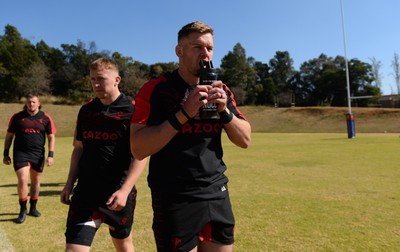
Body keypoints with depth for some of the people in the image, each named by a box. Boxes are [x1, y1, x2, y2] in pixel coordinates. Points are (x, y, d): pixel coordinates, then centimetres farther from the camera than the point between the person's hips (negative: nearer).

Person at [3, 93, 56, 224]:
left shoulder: (46, 118, 2)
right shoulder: (17, 117, 2)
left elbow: (51, 137, 4)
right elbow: (9, 136, 9)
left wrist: (50, 155, -4)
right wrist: (6, 154, 5)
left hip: (38, 154, 2)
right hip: (20, 154, -1)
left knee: (36, 182, 11)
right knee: (22, 180, -12)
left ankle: (33, 208, 29)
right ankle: (23, 210, 6)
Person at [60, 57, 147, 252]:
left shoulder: (132, 110, -9)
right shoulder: (86, 110, 8)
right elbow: (79, 149, 16)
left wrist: (125, 190, -19)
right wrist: (69, 184, 11)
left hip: (118, 194, -3)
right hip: (86, 191, 4)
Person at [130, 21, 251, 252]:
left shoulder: (221, 91, 7)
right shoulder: (155, 89, -9)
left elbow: (245, 140, 5)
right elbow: (138, 149, -17)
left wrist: (224, 110, -11)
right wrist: (184, 113, -23)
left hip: (218, 195, 5)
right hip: (175, 200, -4)